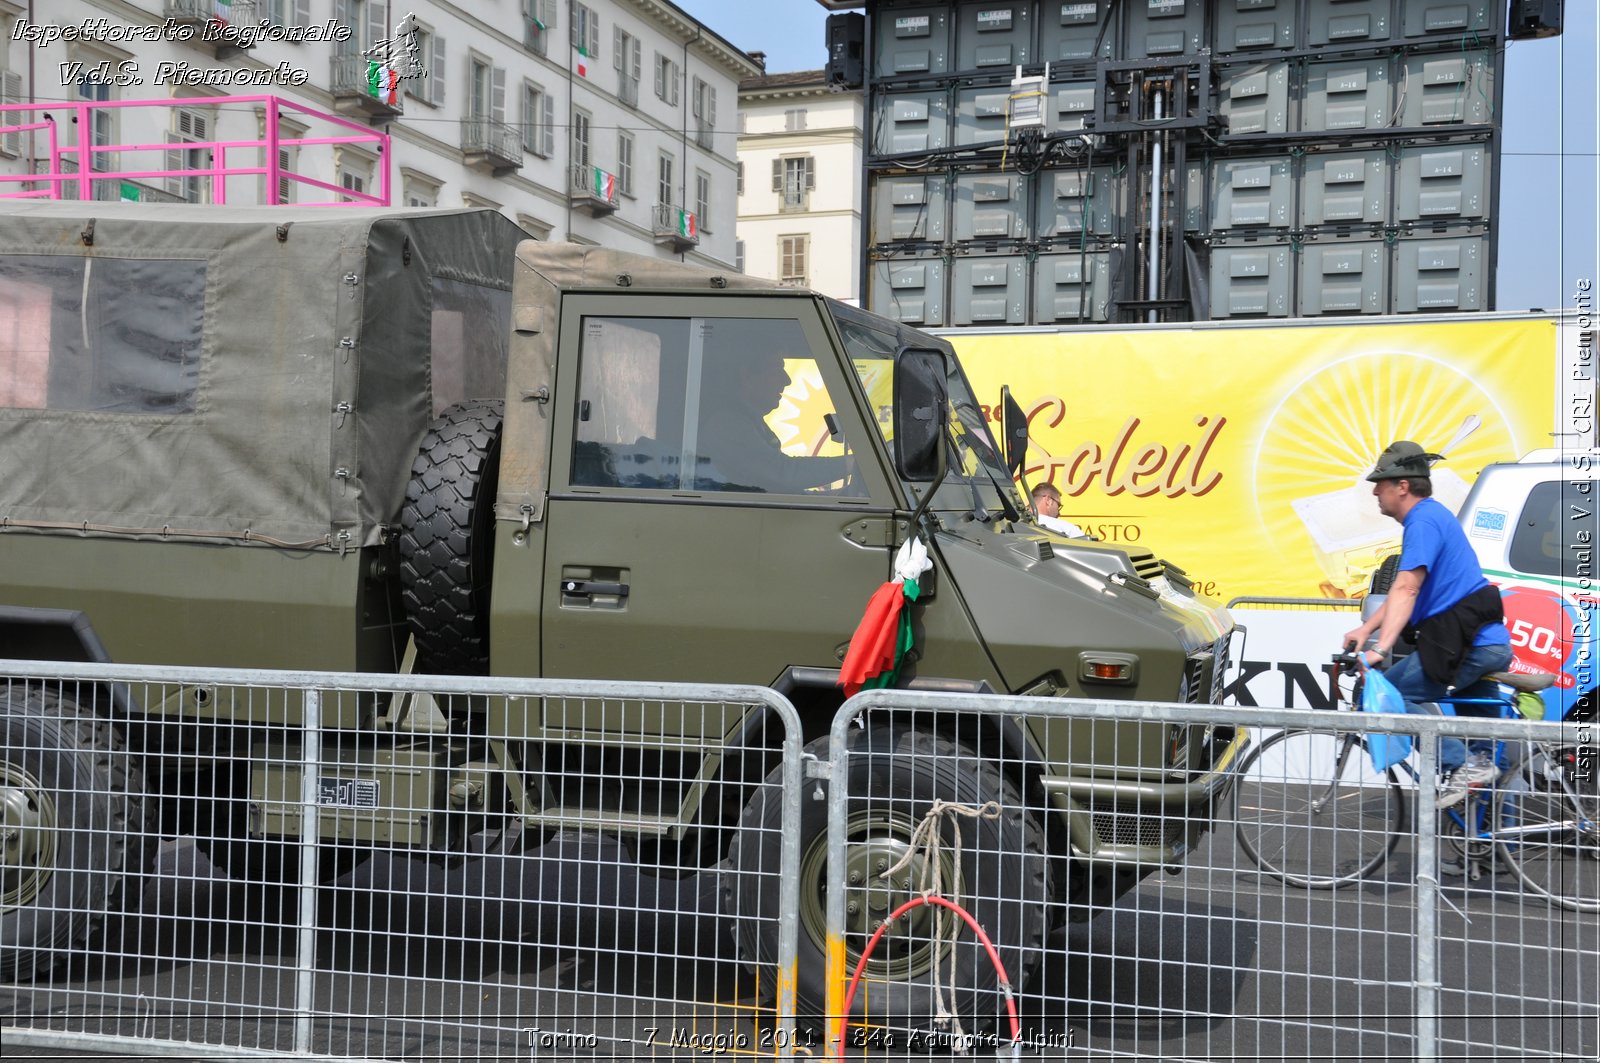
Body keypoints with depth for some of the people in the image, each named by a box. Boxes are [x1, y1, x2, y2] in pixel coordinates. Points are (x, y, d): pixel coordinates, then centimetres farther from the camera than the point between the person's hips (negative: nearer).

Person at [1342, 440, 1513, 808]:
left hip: (1467, 645, -11)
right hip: (1492, 643, 11)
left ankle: (1457, 765, -13)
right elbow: (1404, 590, 24)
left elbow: (1406, 590, -24)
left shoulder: (1423, 522, -12)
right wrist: (1365, 629, 17)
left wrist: (1381, 649, -31)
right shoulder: (1434, 516, 21)